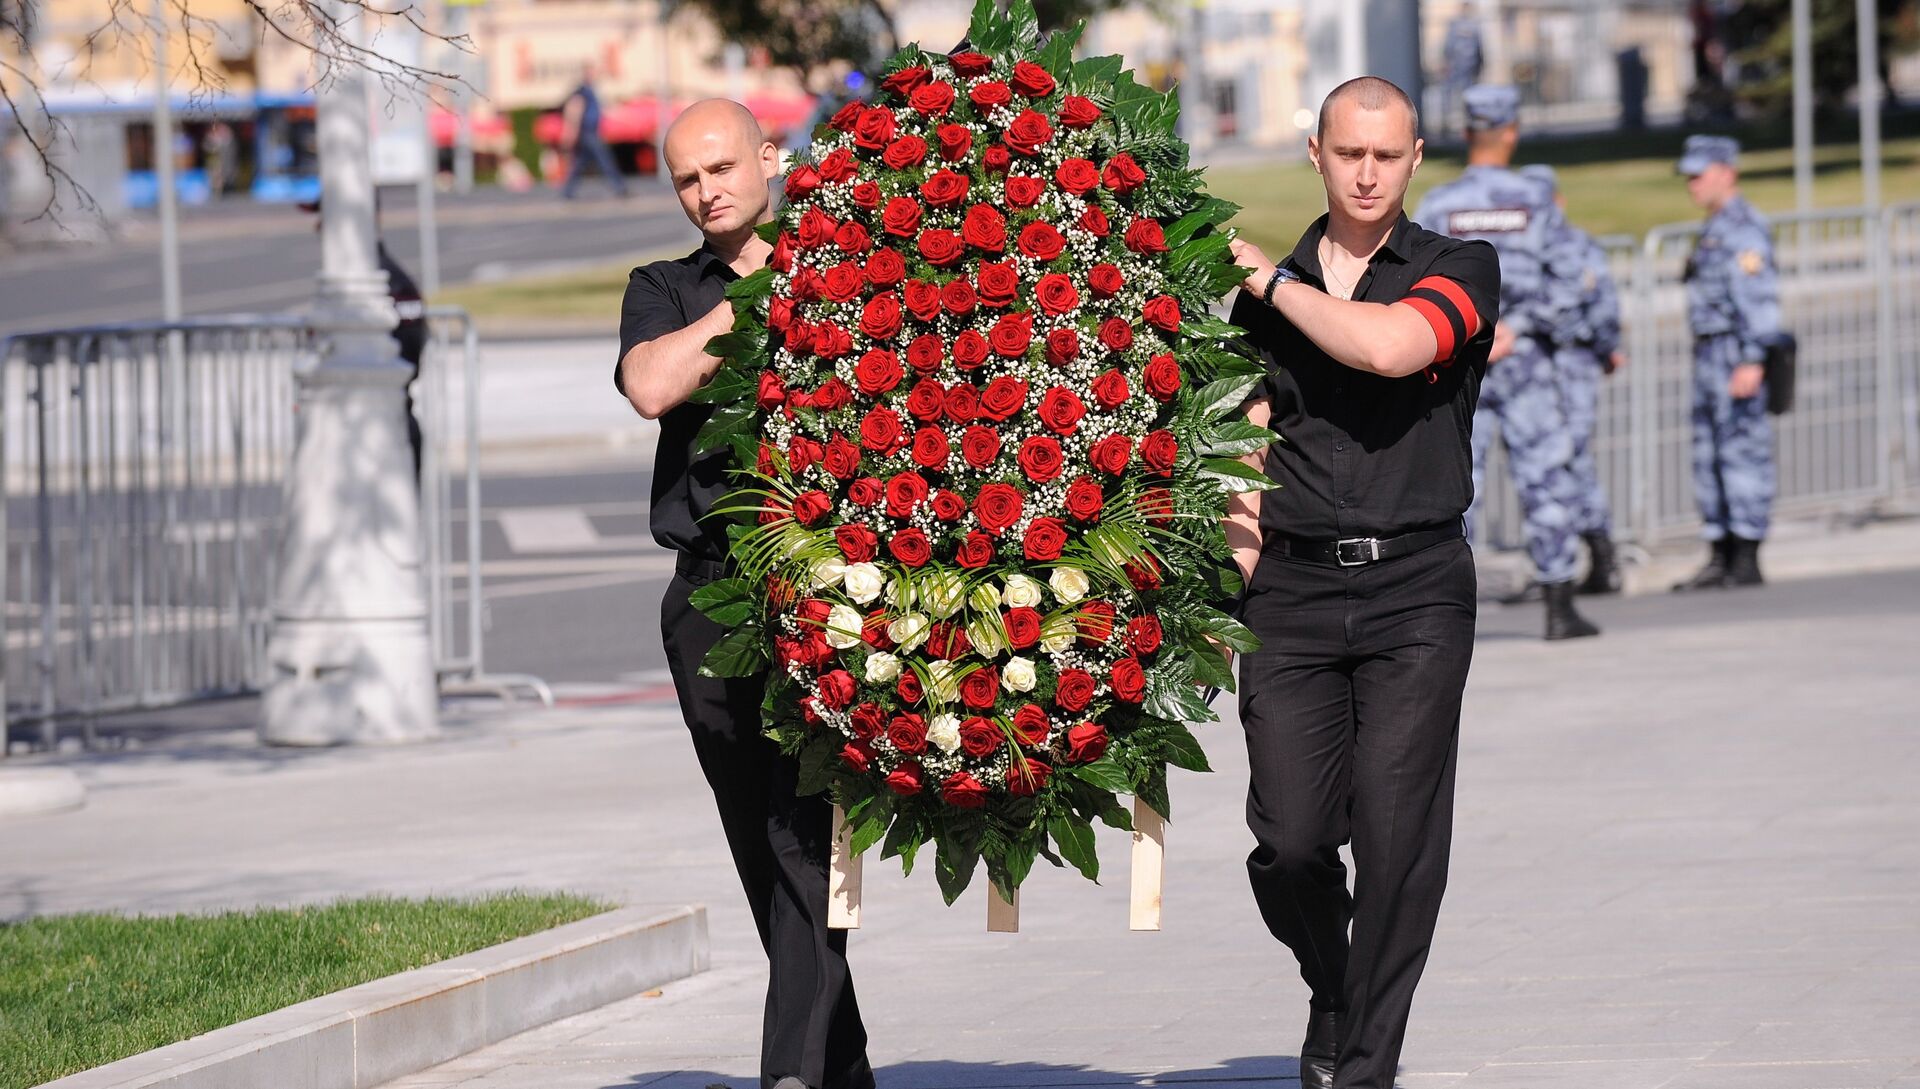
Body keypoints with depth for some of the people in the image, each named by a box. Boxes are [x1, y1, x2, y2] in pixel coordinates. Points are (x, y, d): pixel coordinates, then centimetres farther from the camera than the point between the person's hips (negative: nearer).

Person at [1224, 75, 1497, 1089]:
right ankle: (1334, 989, 24)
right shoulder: (1266, 290, 13)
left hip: (1414, 586, -2)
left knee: (1396, 837, -8)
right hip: (1292, 590, 2)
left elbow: (1388, 347, -16)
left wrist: (1276, 283, -3)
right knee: (1291, 840, -6)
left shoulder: (1460, 269, 3)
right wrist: (1244, 541, 4)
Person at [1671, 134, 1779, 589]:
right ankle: (1720, 557, 13)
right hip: (1709, 352, 11)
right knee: (1708, 455, 10)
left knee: (1742, 451, -8)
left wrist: (1752, 360, -25)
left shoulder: (1744, 228, -12)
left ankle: (1747, 560, -7)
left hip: (1737, 356, -11)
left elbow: (1759, 296, -19)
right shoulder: (1714, 229, 19)